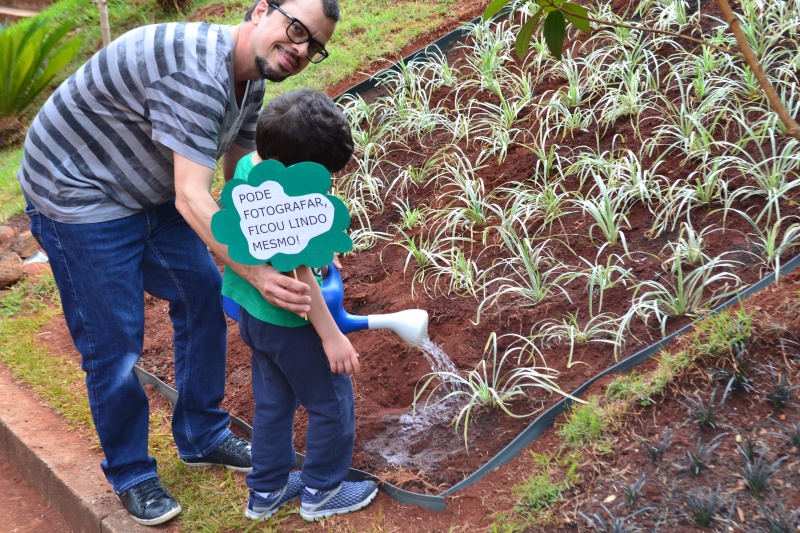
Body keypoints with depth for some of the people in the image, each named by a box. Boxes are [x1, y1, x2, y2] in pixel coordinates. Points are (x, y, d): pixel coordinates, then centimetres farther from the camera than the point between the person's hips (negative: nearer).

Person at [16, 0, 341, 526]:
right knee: (114, 343, -3)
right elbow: (192, 200, -39)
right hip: (77, 194, -9)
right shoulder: (197, 71, -34)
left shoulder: (249, 79, -2)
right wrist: (255, 273, -44)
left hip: (150, 193, 10)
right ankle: (130, 474, 20)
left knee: (203, 296, 13)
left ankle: (202, 437, 30)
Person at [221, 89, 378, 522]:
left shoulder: (246, 166, -7)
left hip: (253, 313, 9)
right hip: (289, 323, -9)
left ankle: (266, 490, 37)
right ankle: (321, 491, 28)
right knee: (331, 402, 12)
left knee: (272, 401, 23)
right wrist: (331, 336, -18)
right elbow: (299, 277, -27)